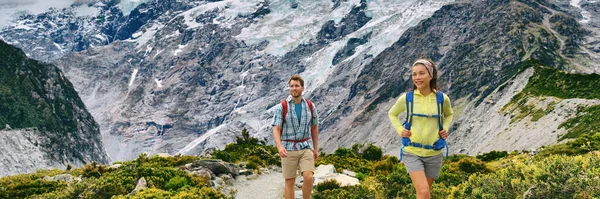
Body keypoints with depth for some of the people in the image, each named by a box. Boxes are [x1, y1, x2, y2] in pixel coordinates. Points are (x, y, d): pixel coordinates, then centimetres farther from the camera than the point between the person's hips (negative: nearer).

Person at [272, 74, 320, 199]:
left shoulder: (310, 106, 2)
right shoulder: (281, 107, -8)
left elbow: (314, 128, 14)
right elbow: (276, 130, -12)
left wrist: (316, 149, 14)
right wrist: (279, 147, -31)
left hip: (306, 148, 2)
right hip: (288, 149, -2)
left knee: (308, 178, -15)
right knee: (290, 182, 2)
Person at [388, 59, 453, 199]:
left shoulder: (442, 98, -4)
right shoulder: (406, 98, -8)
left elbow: (448, 115, 19)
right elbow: (392, 114, 12)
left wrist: (445, 128, 0)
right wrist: (400, 130, -4)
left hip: (433, 154, 2)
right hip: (412, 152, -2)